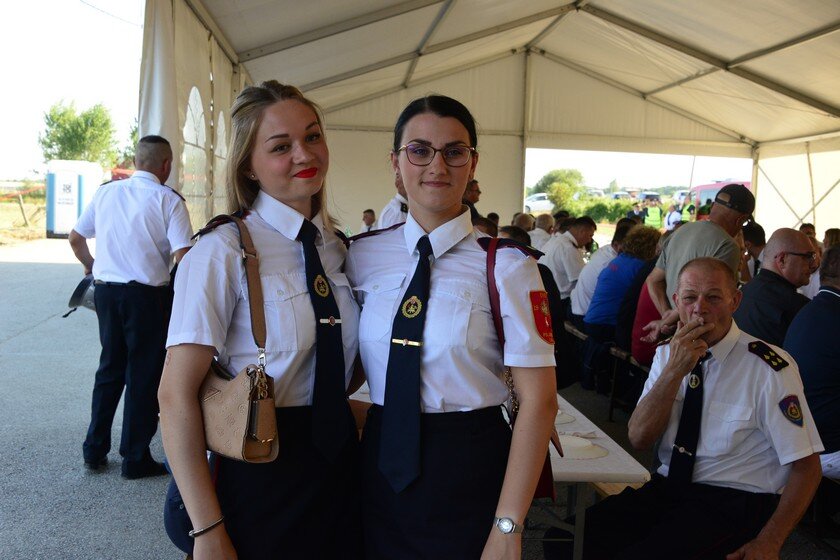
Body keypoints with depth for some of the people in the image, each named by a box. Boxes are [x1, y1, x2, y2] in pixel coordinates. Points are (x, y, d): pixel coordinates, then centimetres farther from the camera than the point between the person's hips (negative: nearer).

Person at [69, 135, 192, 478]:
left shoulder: (105, 192, 7)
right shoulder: (168, 200, -9)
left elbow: (75, 238, 16)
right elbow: (183, 257, -17)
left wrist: (91, 265, 34)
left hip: (105, 291, 5)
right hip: (148, 295, -5)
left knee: (110, 369, 20)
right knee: (144, 375, 6)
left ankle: (94, 450, 27)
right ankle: (135, 459, 15)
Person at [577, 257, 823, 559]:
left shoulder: (769, 368, -11)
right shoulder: (667, 354, 5)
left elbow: (806, 467, -9)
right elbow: (639, 438, -5)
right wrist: (675, 370, -17)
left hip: (735, 501, -4)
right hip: (667, 487, 5)